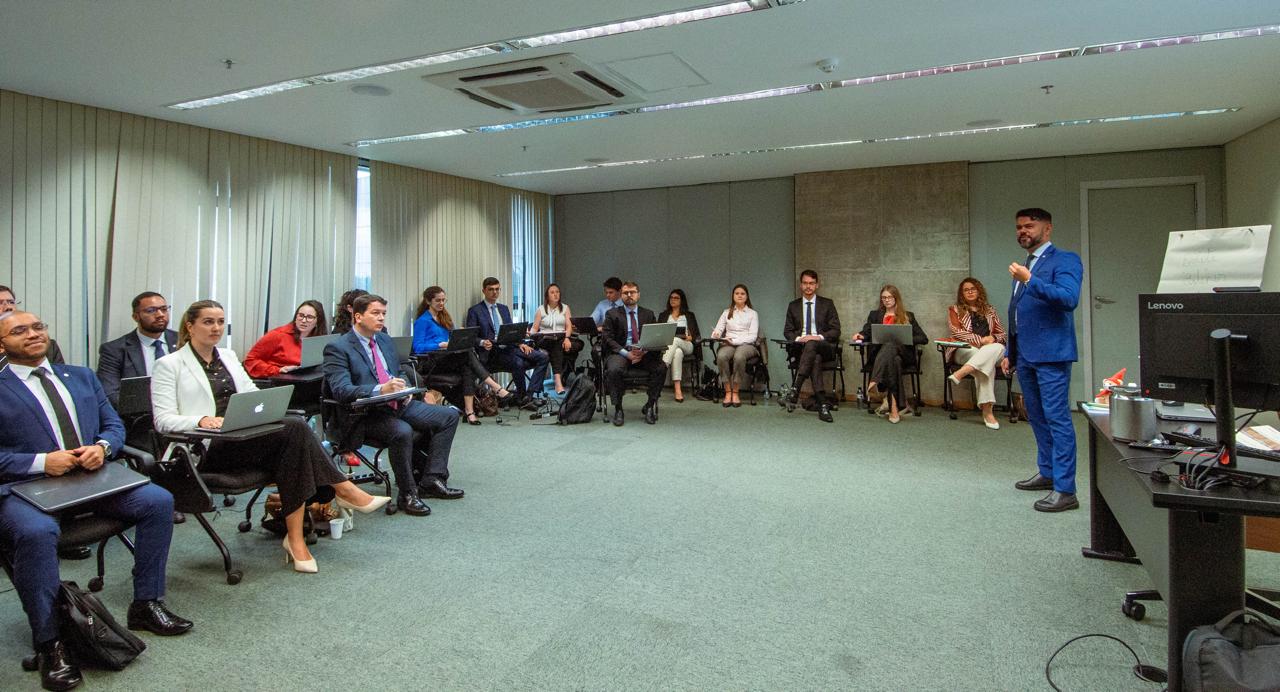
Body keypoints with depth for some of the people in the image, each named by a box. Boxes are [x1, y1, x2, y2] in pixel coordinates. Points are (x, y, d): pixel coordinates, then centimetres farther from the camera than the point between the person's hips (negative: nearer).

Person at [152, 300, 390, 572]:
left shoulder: (228, 356, 23)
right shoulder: (169, 365, 6)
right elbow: (163, 420, -3)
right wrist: (201, 420, -23)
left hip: (243, 435, 6)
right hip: (205, 449, -5)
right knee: (293, 429, -29)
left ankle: (295, 536, -28)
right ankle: (343, 489, -21)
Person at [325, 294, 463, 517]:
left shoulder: (385, 340, 15)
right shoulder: (337, 348, -8)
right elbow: (341, 390, -19)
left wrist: (403, 388, 0)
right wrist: (380, 390, -33)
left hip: (398, 405, 8)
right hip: (365, 415, -8)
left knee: (449, 415, -3)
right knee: (402, 431, -36)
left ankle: (431, 480, -3)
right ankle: (407, 494, -16)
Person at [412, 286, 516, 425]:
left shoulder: (444, 317, 24)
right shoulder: (422, 321, 1)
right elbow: (417, 347, -8)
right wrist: (441, 344, -16)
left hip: (449, 357, 6)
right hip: (433, 362, -6)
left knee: (468, 368, -29)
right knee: (468, 354, -30)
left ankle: (469, 410, -39)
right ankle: (497, 388, -36)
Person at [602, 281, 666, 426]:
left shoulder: (648, 314, 16)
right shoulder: (612, 314, 9)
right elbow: (608, 339, 0)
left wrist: (644, 352, -13)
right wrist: (626, 353, -15)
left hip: (644, 353, 2)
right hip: (621, 353, -2)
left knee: (661, 367, -27)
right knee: (614, 370, -35)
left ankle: (650, 406, -10)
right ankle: (617, 409, -17)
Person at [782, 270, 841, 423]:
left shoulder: (827, 304, 13)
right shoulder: (793, 306, 18)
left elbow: (836, 331, 6)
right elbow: (787, 331, 12)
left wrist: (819, 337, -13)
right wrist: (798, 339, -10)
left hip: (823, 346, -1)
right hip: (800, 347, 1)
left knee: (811, 344, -38)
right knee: (815, 358, -35)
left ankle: (796, 388, -46)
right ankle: (823, 404, -42)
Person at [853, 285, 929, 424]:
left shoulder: (908, 316, 20)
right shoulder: (874, 315, 26)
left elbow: (924, 339, 10)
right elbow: (866, 332, 10)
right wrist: (860, 335, -16)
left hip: (902, 354, -1)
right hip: (879, 353, 1)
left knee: (889, 346, -38)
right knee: (893, 361, -38)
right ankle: (896, 406, -47)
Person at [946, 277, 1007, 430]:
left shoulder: (989, 310, 24)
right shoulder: (954, 310, 15)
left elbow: (1001, 333, 18)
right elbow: (956, 331, -2)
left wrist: (992, 339, -7)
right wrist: (981, 340, -14)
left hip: (990, 349, 3)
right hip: (965, 350, -3)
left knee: (998, 347, -36)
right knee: (988, 363, -37)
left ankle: (960, 373, -50)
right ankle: (987, 410, -44)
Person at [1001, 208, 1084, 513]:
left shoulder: (1065, 260, -5)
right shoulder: (1023, 265, 19)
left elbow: (1069, 298, -22)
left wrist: (1029, 281, -26)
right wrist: (1010, 353, 21)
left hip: (1050, 354, -8)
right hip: (1025, 355, 8)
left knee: (1057, 419, -7)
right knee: (1037, 418, 16)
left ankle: (1065, 490, -3)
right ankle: (1047, 473, 29)